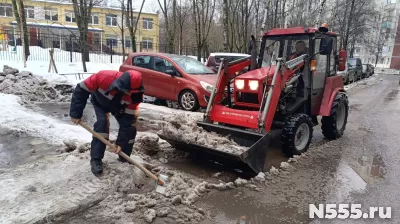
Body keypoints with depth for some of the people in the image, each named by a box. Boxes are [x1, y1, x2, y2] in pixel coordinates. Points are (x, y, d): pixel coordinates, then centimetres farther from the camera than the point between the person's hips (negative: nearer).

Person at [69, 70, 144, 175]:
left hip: (119, 107, 2)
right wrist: (75, 113, -27)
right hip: (100, 102, -2)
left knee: (130, 126, -12)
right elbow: (81, 90, -29)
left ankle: (124, 157, 7)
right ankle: (96, 159, -14)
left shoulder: (135, 94, -37)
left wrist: (121, 142, -29)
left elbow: (128, 120, -29)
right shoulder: (103, 77, -44)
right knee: (102, 124, -25)